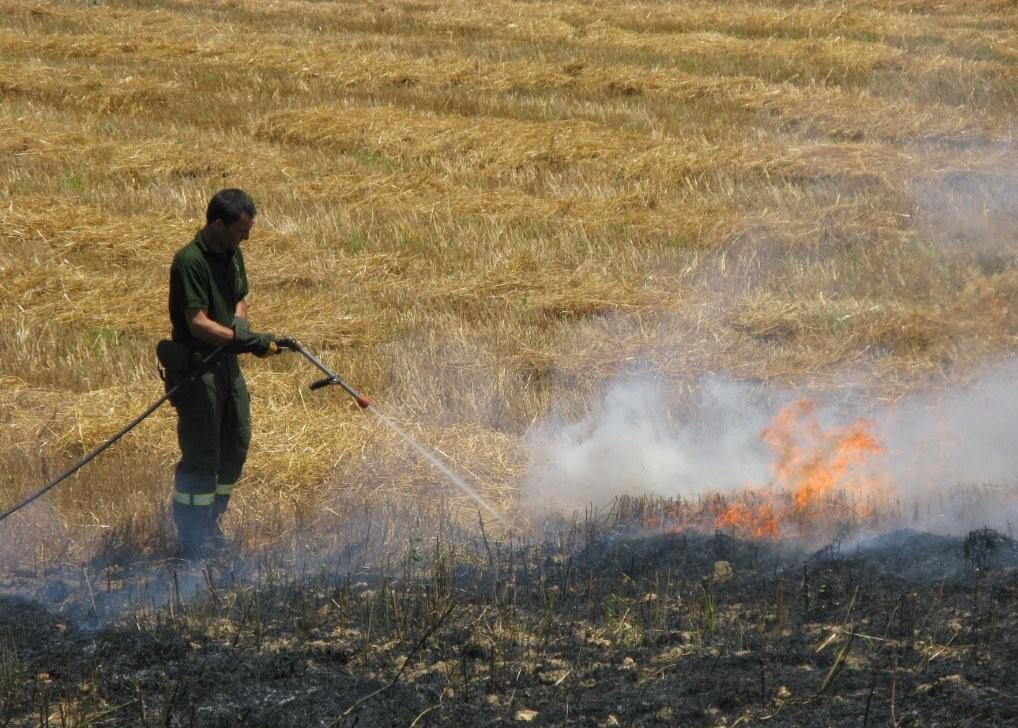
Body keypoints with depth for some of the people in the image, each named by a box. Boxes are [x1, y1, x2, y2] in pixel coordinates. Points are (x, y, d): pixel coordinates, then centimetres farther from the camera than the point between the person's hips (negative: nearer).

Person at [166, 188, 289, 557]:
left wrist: (239, 320, -1)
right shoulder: (190, 261, -19)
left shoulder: (232, 254, 9)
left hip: (226, 362, 9)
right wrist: (248, 340, -30)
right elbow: (198, 323, -25)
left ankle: (211, 523, 30)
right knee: (201, 456, -5)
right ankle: (191, 537, 5)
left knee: (236, 445, 15)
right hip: (196, 365, -9)